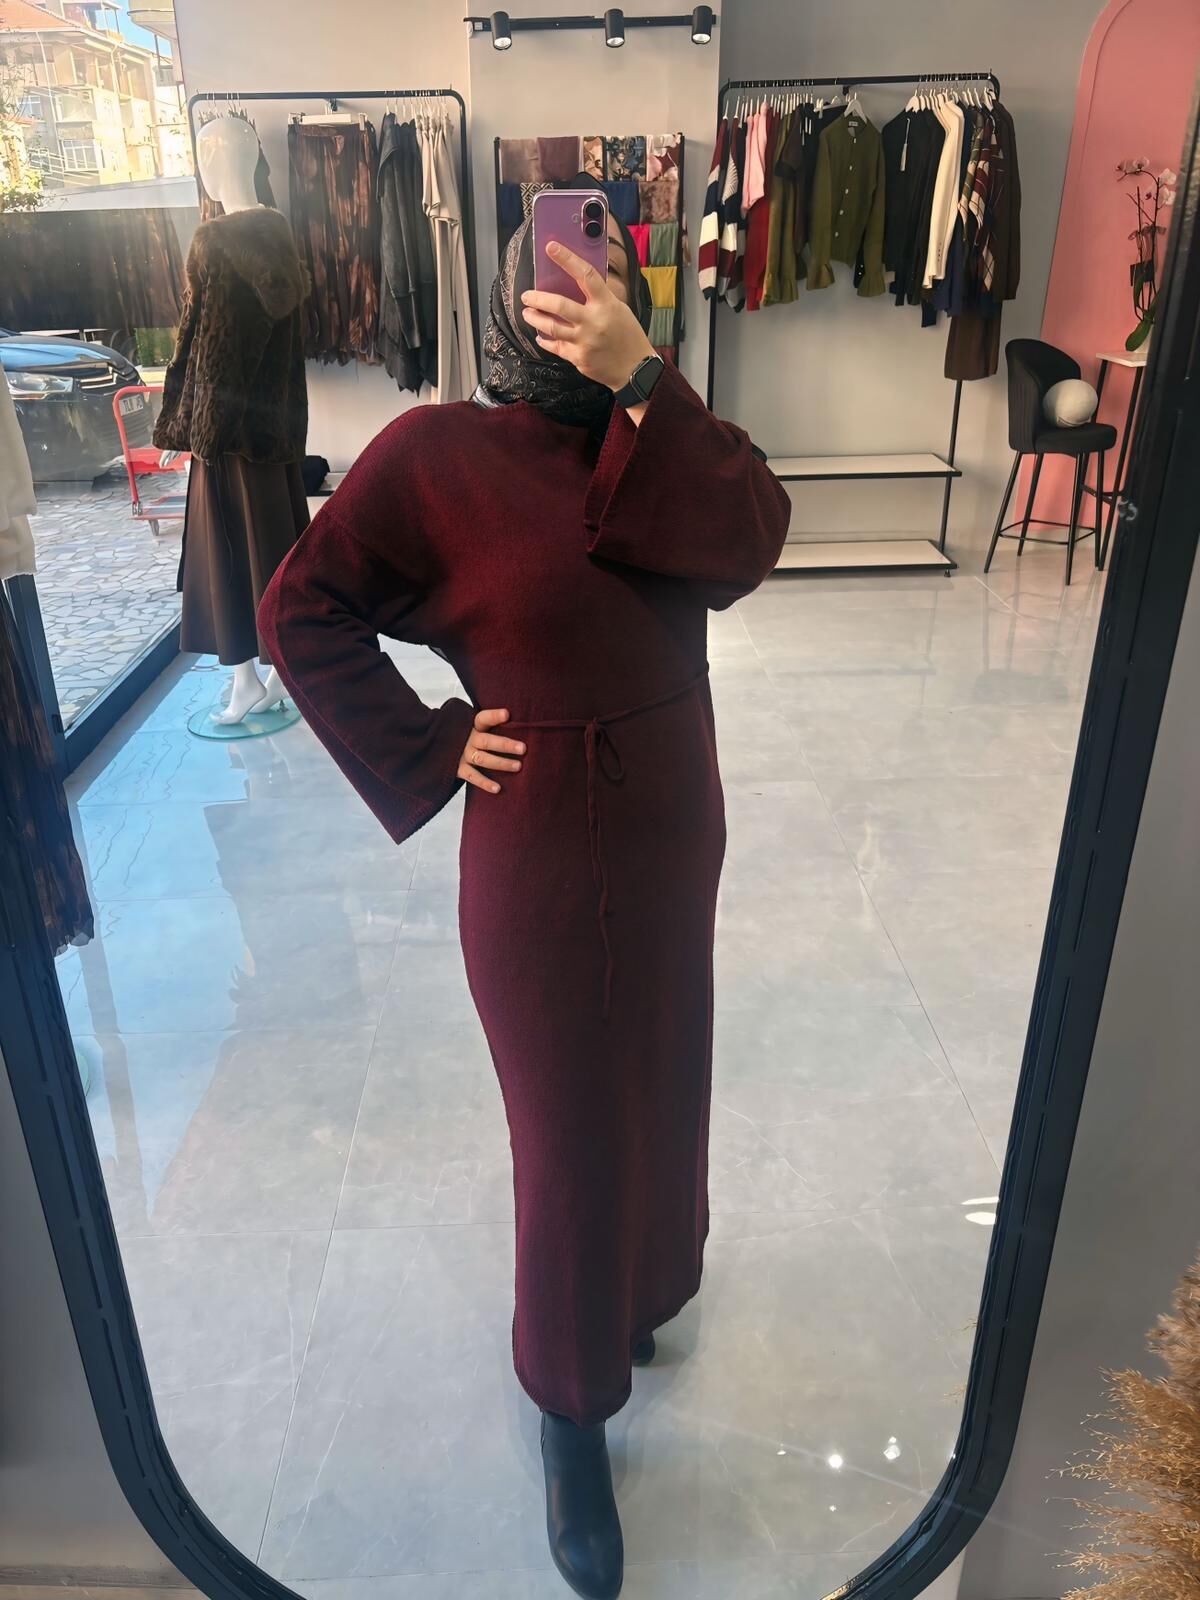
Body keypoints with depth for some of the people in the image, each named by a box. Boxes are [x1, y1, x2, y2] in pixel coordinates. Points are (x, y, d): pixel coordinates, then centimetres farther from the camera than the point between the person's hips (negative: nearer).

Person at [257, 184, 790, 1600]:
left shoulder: (665, 432, 1)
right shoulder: (439, 451, -11)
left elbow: (750, 542, -17)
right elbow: (299, 611, -7)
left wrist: (639, 380, -25)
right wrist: (425, 751, -11)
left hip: (674, 821, 5)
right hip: (540, 843, -5)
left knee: (653, 1080, 22)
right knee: (571, 1123, 8)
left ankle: (634, 1284, 52)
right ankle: (573, 1415, 33)